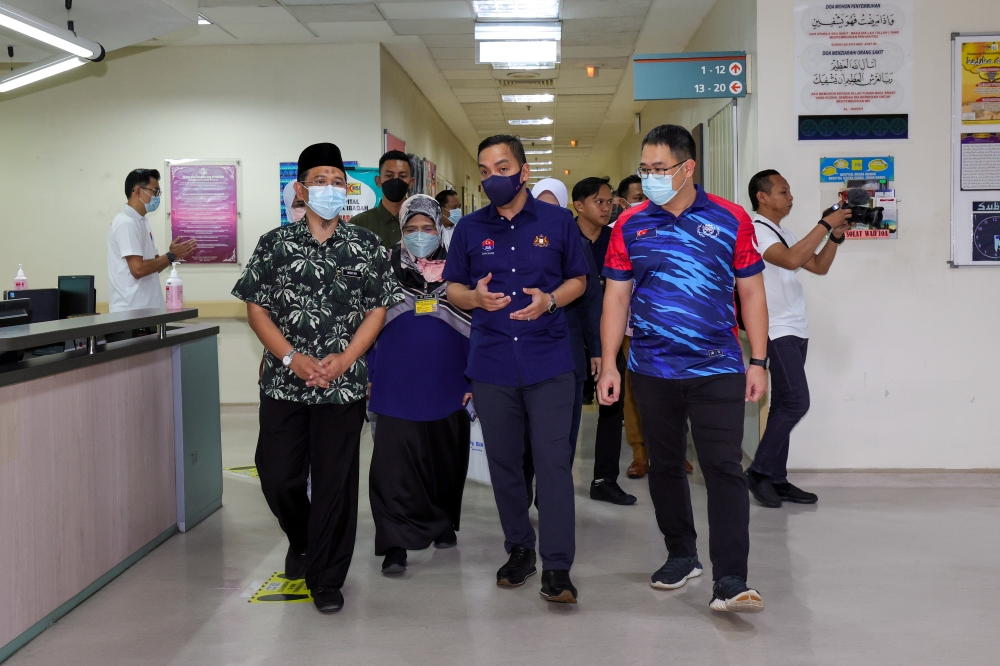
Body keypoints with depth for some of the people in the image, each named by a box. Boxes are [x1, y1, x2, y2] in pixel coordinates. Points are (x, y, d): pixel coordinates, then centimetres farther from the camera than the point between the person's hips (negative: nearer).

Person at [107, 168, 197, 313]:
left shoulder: (142, 221, 16)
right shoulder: (126, 223, -13)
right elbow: (138, 269, -21)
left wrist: (173, 255, 0)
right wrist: (171, 256, -12)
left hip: (146, 307, 9)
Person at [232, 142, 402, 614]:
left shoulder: (366, 246, 3)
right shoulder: (275, 244, 2)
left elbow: (378, 309, 2)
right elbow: (256, 308, 1)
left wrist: (343, 360, -10)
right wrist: (293, 358, -11)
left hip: (343, 386, -1)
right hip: (283, 383, 1)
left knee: (336, 483, 2)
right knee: (278, 476, 5)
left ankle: (326, 579, 17)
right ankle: (302, 538, 36)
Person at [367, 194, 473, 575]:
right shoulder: (387, 269, 3)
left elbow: (476, 327, 6)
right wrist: (367, 377, 4)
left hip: (448, 389, 1)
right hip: (397, 389, -1)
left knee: (447, 461, 13)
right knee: (394, 468, -7)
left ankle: (444, 525, 33)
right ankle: (395, 545, -4)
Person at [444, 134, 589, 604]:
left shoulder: (557, 221, 3)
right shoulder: (470, 227, 8)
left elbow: (578, 279, 10)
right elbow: (452, 287, 13)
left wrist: (551, 299, -11)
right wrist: (475, 297, -10)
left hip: (548, 359, -2)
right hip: (491, 363, 3)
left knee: (553, 461, -8)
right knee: (503, 461, 10)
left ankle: (556, 568, -3)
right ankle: (519, 548, 27)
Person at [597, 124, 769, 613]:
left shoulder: (730, 220, 0)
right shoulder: (630, 224, 4)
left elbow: (751, 293, 3)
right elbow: (616, 298, 6)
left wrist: (758, 361, -1)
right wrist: (609, 364, 1)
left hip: (717, 368, -2)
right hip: (652, 369, 3)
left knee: (724, 469, -8)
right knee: (664, 465, 14)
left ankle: (729, 581, -6)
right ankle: (680, 555, 31)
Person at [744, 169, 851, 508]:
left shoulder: (783, 234, 19)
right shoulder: (755, 230, -11)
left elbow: (819, 266, 20)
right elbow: (791, 260, -26)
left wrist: (836, 236, 5)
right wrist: (825, 224, -21)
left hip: (795, 331, 9)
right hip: (776, 331, -9)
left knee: (784, 405, 8)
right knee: (796, 402, -13)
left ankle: (777, 479, 12)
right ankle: (760, 472, -3)